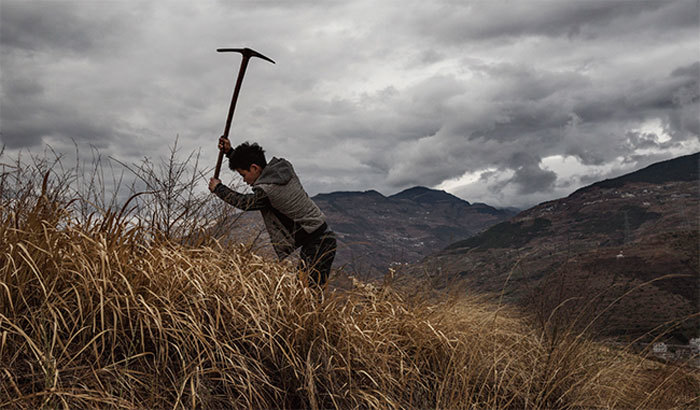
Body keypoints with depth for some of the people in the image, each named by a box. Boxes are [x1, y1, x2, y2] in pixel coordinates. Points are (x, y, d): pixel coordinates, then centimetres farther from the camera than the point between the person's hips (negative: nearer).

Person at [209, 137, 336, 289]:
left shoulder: (267, 190, -19)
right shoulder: (282, 167, 7)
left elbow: (243, 202, 2)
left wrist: (218, 188, 16)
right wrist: (230, 152, 22)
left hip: (318, 244, -9)